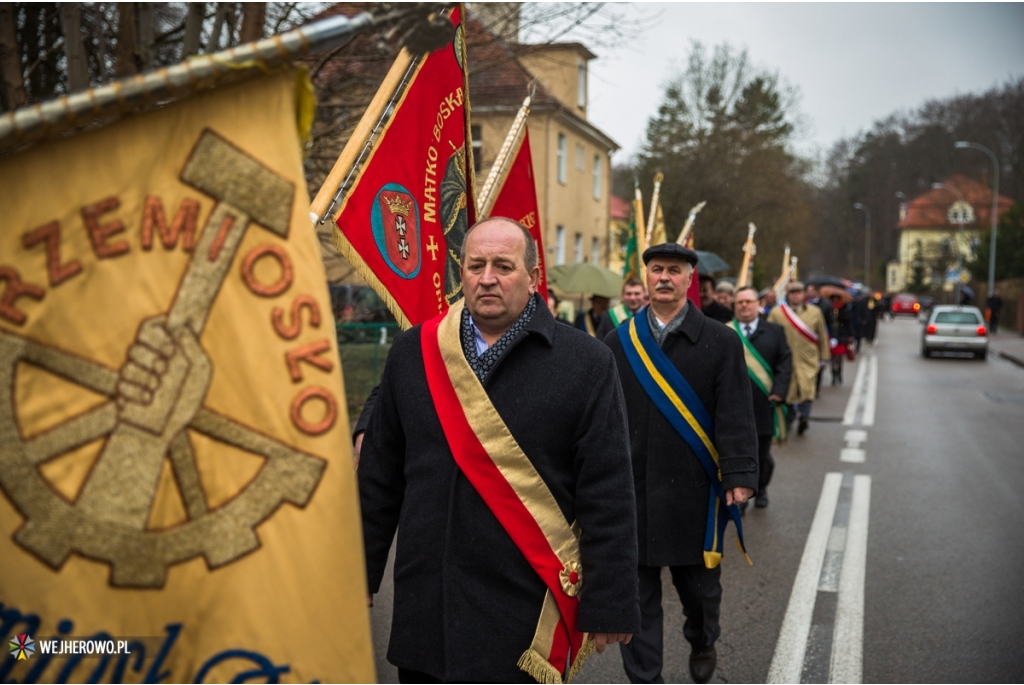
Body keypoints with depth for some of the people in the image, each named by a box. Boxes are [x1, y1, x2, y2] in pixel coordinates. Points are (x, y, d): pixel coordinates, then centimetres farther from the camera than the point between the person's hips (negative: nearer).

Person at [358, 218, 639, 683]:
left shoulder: (584, 363, -5)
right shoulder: (412, 354, 5)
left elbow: (608, 495, -6)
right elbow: (379, 478, 9)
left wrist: (609, 605, -8)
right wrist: (357, 575, 9)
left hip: (526, 615, -3)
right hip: (424, 607, 4)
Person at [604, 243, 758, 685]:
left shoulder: (720, 342, -1)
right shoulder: (619, 341, 4)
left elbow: (736, 415, -5)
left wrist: (740, 476, -12)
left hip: (693, 487, -1)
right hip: (631, 487, 1)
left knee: (698, 579, 15)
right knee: (637, 590, 4)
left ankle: (702, 643, 45)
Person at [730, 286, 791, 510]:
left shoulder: (774, 331, 8)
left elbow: (785, 362, 3)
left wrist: (779, 391, -8)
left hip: (764, 405, 2)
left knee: (762, 453, 12)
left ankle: (761, 490, 33)